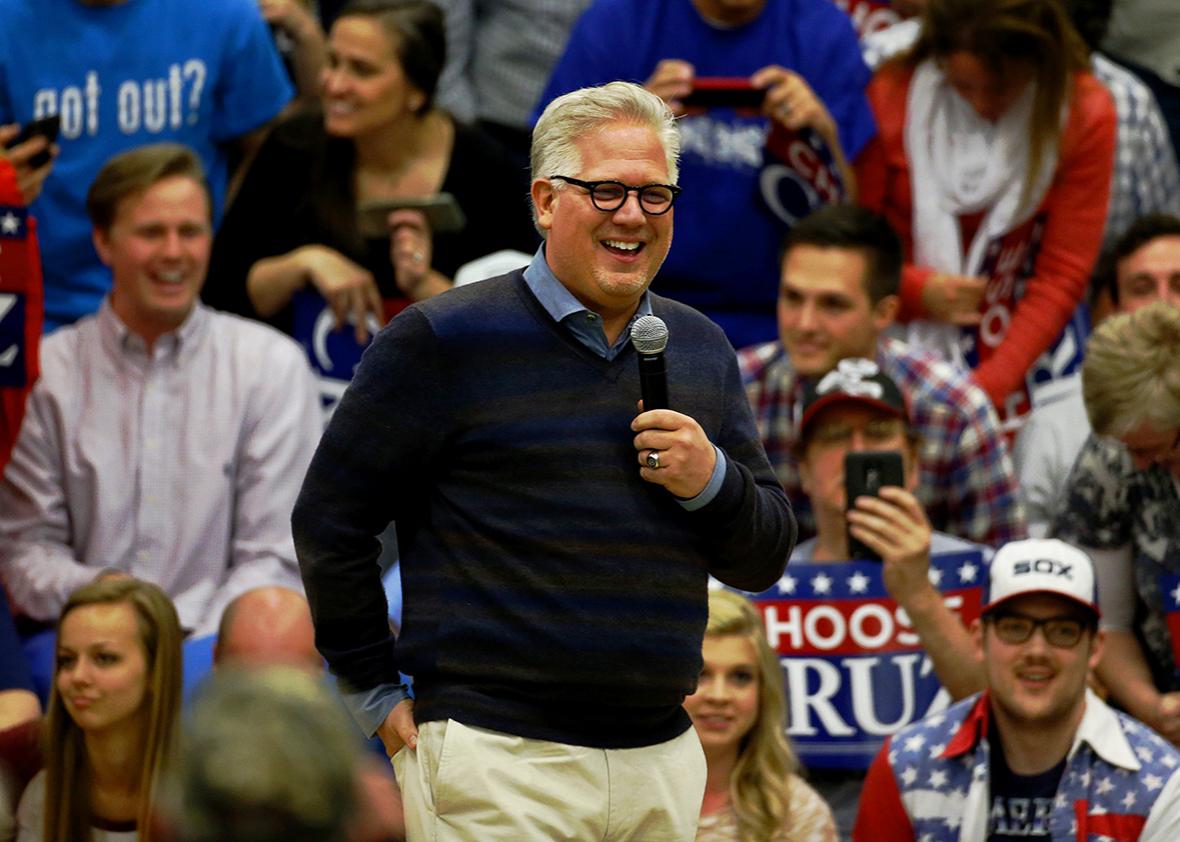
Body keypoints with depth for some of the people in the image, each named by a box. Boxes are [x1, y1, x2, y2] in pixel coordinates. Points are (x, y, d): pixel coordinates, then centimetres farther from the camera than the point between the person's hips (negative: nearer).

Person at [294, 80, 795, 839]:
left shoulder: (700, 350, 15)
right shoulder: (443, 340, -2)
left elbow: (767, 557, 17)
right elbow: (329, 520, -1)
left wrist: (712, 483, -4)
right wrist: (377, 693, -1)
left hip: (663, 762, 5)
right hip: (498, 761, -5)